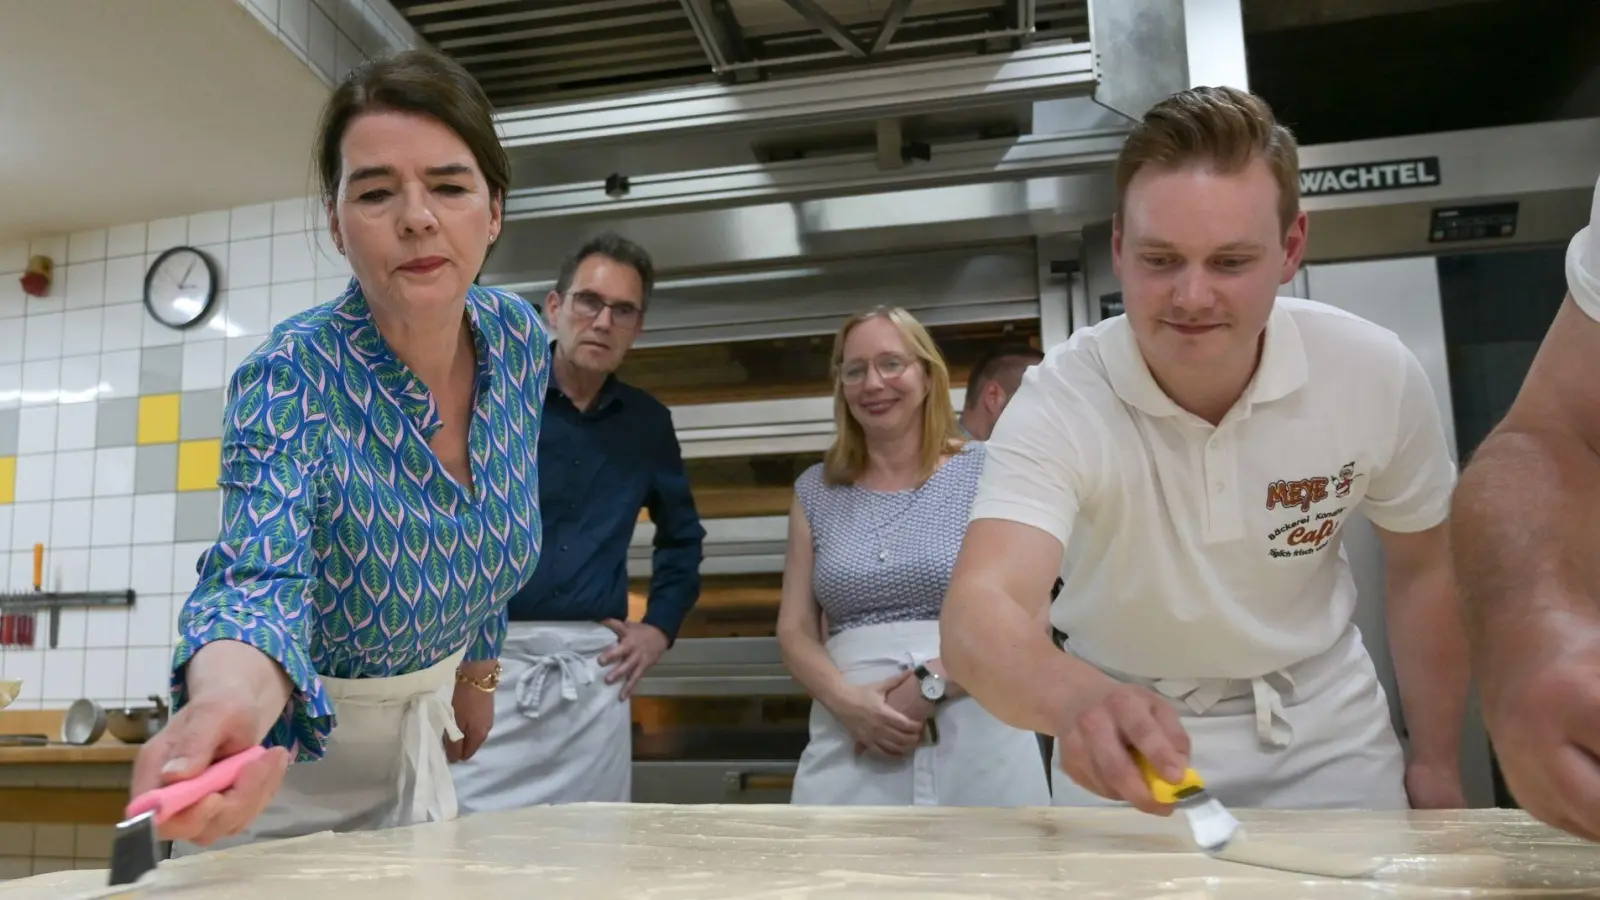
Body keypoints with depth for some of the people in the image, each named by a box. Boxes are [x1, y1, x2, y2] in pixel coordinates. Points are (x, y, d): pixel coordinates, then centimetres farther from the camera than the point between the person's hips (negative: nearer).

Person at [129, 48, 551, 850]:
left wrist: (476, 670, 12)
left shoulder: (520, 340, -13)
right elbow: (263, 573, -41)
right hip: (286, 739, -4)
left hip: (419, 728, 5)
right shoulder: (290, 377, -27)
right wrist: (231, 698, -63)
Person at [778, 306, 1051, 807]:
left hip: (976, 737, -1)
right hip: (853, 739, 2)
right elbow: (795, 629, 7)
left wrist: (930, 686, -15)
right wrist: (845, 700, -11)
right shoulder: (815, 491, 9)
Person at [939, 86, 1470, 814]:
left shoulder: (1377, 376, -19)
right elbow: (978, 614, -43)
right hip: (1132, 734, -2)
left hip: (1323, 730, 2)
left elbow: (1425, 568, 0)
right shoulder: (1060, 402, -28)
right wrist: (1080, 702, -64)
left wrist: (1437, 762, 5)